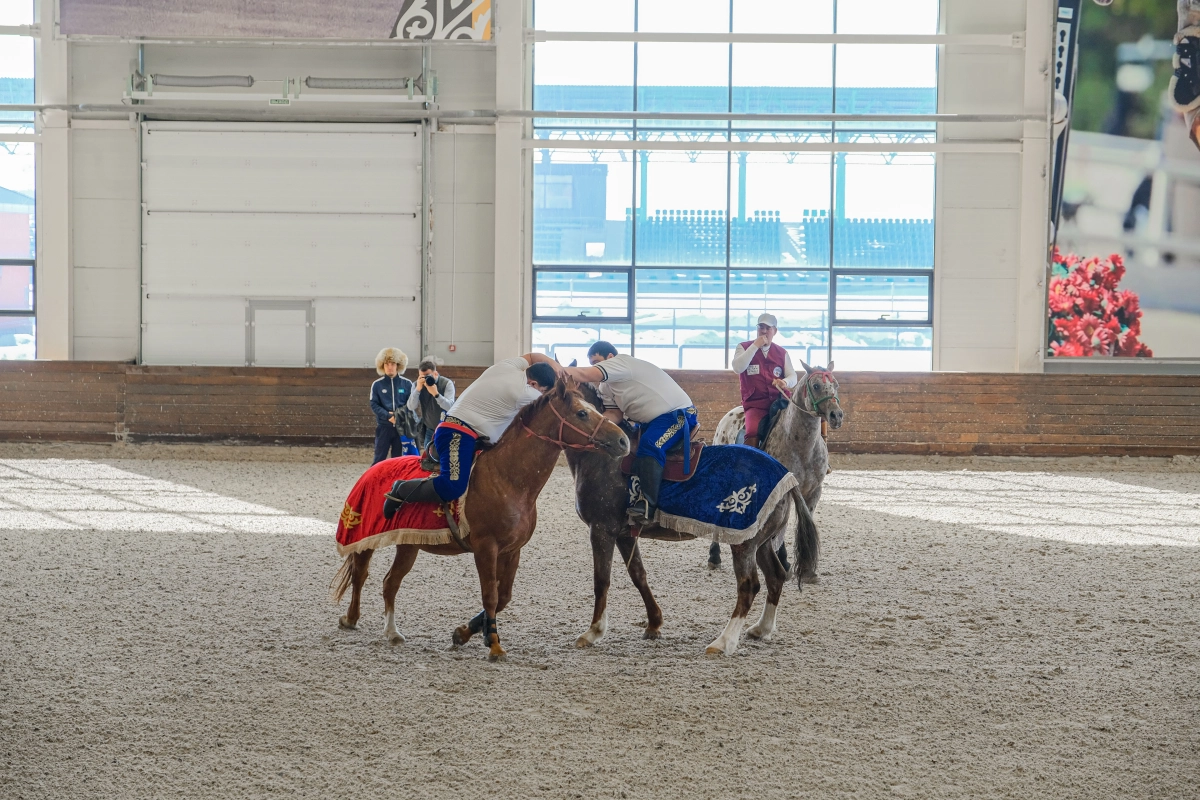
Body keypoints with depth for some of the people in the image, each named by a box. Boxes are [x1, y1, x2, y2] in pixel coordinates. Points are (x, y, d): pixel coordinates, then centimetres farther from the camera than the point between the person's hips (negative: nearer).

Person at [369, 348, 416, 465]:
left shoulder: (407, 384, 2)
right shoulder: (377, 385, 1)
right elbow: (374, 405, -3)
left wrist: (400, 414, -17)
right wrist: (388, 416, -17)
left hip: (402, 427, 1)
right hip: (384, 426, -1)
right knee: (379, 459, -3)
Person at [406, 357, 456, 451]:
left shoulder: (447, 384, -13)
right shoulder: (418, 385, -3)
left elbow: (450, 407, -25)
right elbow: (411, 407, -13)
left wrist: (436, 393, -38)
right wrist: (418, 389, -25)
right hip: (429, 430, 3)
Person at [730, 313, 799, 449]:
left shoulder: (782, 353, 15)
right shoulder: (744, 348, 8)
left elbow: (792, 376, 11)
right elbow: (737, 368, -11)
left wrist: (785, 382, -15)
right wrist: (755, 346, -12)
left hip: (778, 401, 3)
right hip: (754, 404, -2)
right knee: (752, 432, -29)